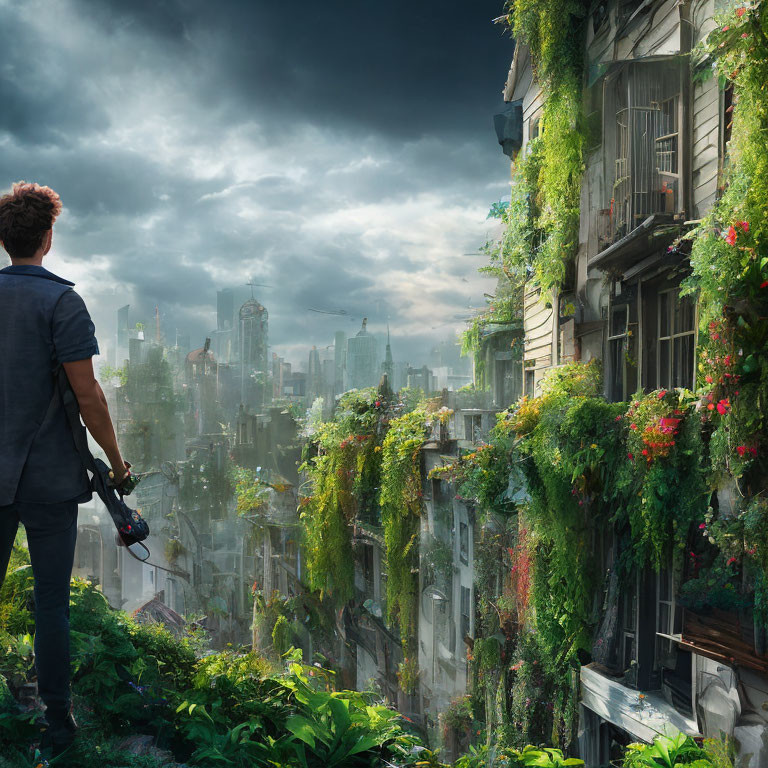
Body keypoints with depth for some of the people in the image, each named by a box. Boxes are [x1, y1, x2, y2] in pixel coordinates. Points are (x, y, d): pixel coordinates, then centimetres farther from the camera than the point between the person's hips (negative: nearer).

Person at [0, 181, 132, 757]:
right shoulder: (61, 301, -10)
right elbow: (87, 395, -14)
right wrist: (116, 461, -2)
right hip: (49, 477, -4)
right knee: (51, 602, 4)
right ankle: (57, 720, 13)